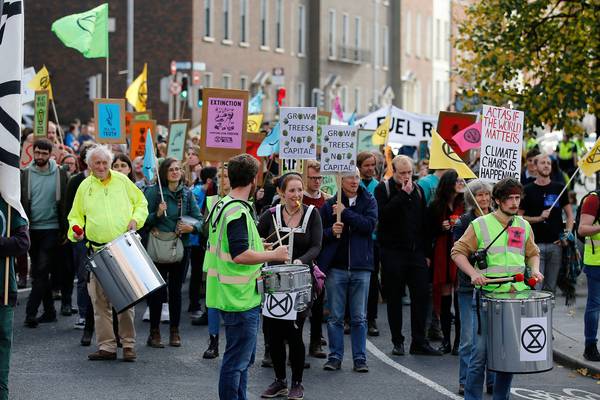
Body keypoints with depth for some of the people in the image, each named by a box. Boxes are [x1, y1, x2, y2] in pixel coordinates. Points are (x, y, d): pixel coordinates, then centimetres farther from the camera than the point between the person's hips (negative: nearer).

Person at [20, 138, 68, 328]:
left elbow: (65, 204, 1)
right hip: (32, 229, 3)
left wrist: (64, 230, -4)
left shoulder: (60, 174, 0)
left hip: (51, 229, -3)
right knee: (39, 273, 10)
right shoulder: (25, 174, 4)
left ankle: (30, 312, -10)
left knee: (41, 271, -10)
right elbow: (21, 202, 4)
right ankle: (49, 311, 19)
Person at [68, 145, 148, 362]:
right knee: (100, 299, -1)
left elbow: (141, 203, 14)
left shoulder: (122, 181, 7)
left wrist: (136, 219, -4)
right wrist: (76, 231, -5)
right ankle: (106, 346, 6)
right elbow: (76, 216, 14)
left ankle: (128, 344, 8)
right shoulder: (85, 187, 8)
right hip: (99, 250, 1)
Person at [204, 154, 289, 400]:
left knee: (244, 357, 20)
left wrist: (258, 249, 24)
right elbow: (240, 255, -29)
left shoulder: (221, 205, 11)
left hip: (231, 295, 10)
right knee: (237, 361, -2)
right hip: (241, 298, -10)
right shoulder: (238, 212, -20)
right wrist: (273, 255, -17)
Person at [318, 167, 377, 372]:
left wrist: (345, 212, -13)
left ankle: (360, 358, 11)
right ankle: (335, 357, 13)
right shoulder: (329, 205, 5)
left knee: (359, 317, 5)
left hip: (361, 267, 0)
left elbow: (370, 225, -12)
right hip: (335, 267, 0)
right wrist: (331, 231, -14)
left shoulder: (368, 202, 5)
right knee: (335, 317, 5)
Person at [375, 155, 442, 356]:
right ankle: (397, 341, 13)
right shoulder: (383, 189, -1)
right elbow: (383, 214, -19)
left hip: (416, 251, 4)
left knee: (422, 295, -1)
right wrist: (403, 195, -19)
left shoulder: (418, 190, 12)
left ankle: (419, 342, 5)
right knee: (394, 298, 4)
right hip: (392, 252, -4)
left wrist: (427, 253, 9)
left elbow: (424, 223, 14)